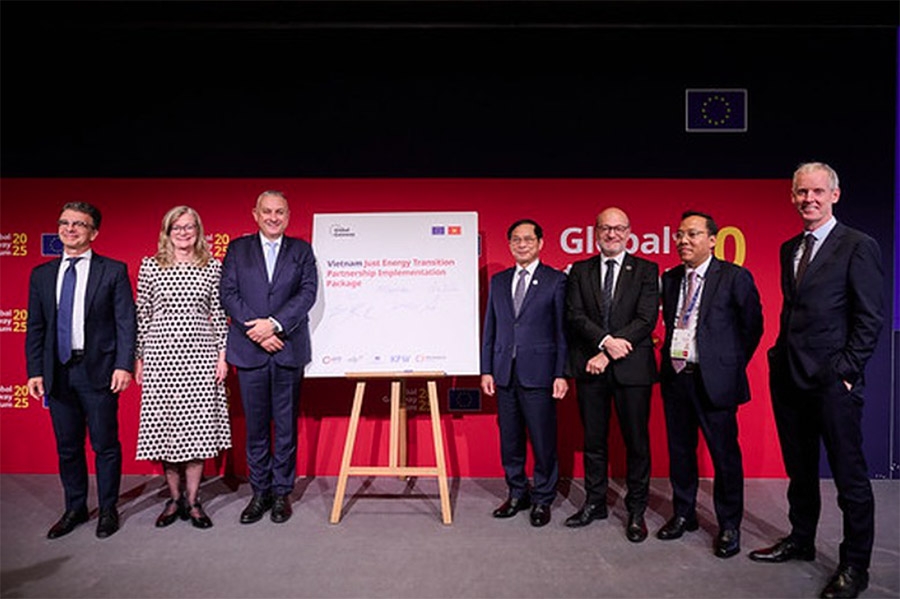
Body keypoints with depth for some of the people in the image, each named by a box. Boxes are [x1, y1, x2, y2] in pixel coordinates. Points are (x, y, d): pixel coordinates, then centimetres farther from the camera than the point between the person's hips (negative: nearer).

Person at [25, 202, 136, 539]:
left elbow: (126, 322, -5)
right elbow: (35, 328, 11)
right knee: (67, 447, 14)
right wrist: (34, 371, 3)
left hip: (98, 370, -4)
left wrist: (123, 365, -13)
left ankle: (108, 510, 21)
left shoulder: (113, 271, -2)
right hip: (57, 371, 4)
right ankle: (75, 509, 30)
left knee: (105, 445, 5)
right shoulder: (41, 275, 10)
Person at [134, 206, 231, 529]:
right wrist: (138, 358, 5)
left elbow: (219, 314, 6)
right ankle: (174, 498, 21)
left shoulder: (212, 266, 5)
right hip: (161, 355, 0)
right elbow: (142, 313, 7)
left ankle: (193, 500, 15)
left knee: (198, 426, 1)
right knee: (164, 426, 4)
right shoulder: (150, 266, 5)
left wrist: (222, 354, 1)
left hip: (200, 355, 0)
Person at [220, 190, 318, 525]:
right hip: (249, 350, 1)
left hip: (289, 349, 0)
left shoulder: (301, 250, 8)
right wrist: (257, 330, -11)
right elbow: (228, 294, 1)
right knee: (255, 425, 8)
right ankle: (260, 492, 21)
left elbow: (308, 292, -4)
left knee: (286, 424, 6)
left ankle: (282, 491, 18)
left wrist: (274, 324, -15)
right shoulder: (237, 249, 10)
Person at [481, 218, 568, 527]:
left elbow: (563, 330, -3)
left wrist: (562, 374, -9)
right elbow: (490, 328, 13)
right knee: (509, 440, 12)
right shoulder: (498, 281, 13)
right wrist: (486, 369, 7)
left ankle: (542, 500, 20)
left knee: (543, 440, 3)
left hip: (538, 373, -4)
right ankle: (517, 494, 29)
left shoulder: (556, 280, 0)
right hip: (504, 374, 4)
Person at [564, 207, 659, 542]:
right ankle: (594, 503, 27)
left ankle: (636, 511, 20)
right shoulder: (580, 271, 9)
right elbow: (575, 316, -2)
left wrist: (607, 355, -14)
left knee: (637, 441, 5)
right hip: (590, 367, 2)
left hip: (632, 367, -2)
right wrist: (605, 341, -18)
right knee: (593, 440, 12)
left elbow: (646, 319, -8)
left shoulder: (646, 270, 2)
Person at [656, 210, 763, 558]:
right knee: (679, 451, 14)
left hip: (714, 380, -5)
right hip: (675, 376, 5)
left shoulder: (735, 277, -6)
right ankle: (683, 514, 31)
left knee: (725, 454, 4)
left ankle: (729, 526, 21)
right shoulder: (670, 278, 9)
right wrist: (670, 358, 10)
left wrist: (731, 367, 2)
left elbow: (752, 327, 0)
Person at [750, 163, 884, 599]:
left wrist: (846, 369, -13)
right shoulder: (789, 249, 13)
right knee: (799, 468, 17)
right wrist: (782, 358, 9)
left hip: (832, 381, -6)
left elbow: (871, 317, -9)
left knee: (849, 474, 5)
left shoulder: (858, 247, -6)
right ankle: (801, 541, 33)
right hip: (790, 377, 7)